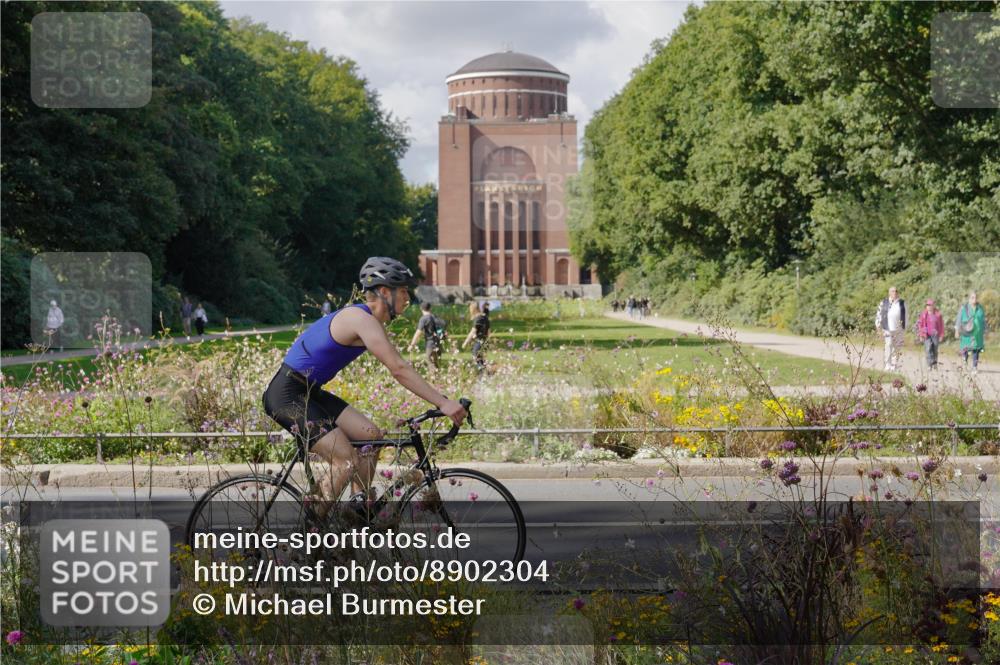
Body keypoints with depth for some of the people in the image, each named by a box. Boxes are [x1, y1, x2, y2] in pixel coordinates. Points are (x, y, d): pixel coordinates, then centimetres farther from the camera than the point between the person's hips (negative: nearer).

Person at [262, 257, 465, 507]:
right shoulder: (362, 319, -20)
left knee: (371, 435, 3)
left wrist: (439, 397, 5)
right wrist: (443, 403, -26)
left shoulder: (372, 322, 11)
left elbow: (400, 367, 13)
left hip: (309, 392, 10)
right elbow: (399, 370, -26)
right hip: (287, 395, -10)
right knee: (348, 462, -15)